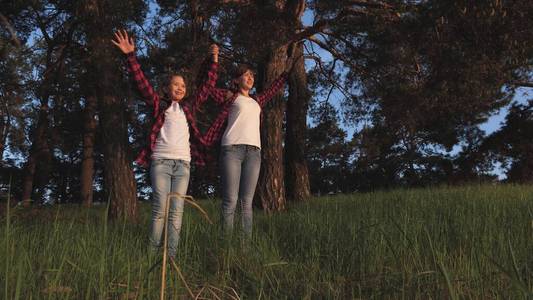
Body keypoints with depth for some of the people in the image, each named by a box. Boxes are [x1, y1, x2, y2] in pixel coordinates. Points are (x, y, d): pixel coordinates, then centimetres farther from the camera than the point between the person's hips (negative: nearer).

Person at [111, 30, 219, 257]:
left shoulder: (189, 107, 20)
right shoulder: (159, 105, 12)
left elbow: (208, 85, 26)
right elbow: (141, 82, 3)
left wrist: (214, 60, 28)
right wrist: (131, 55, -5)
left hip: (183, 164, 3)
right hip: (160, 161, -3)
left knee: (176, 212, -3)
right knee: (160, 209, -9)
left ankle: (172, 256, -4)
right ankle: (153, 254, -3)